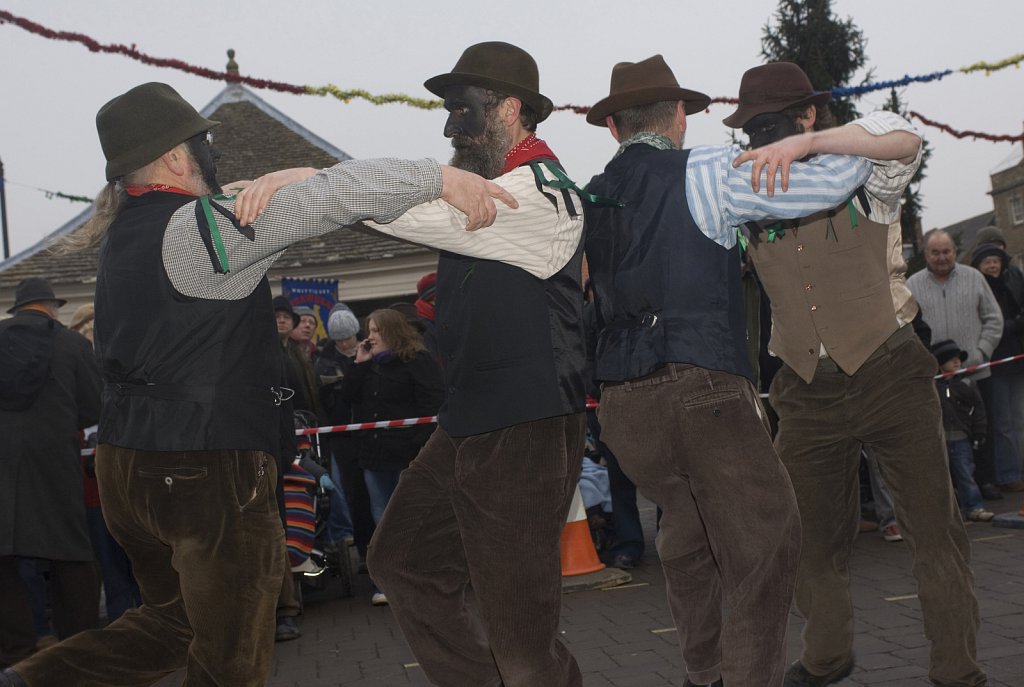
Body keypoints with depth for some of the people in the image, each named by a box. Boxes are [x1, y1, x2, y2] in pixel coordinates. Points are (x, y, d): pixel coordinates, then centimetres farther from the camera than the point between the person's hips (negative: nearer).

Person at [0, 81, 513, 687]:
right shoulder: (193, 228, -17)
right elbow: (323, 199, -25)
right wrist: (439, 177, -23)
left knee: (176, 620, 27)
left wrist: (277, 183, 10)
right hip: (206, 473, -9)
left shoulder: (126, 231, 10)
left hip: (128, 463, 9)